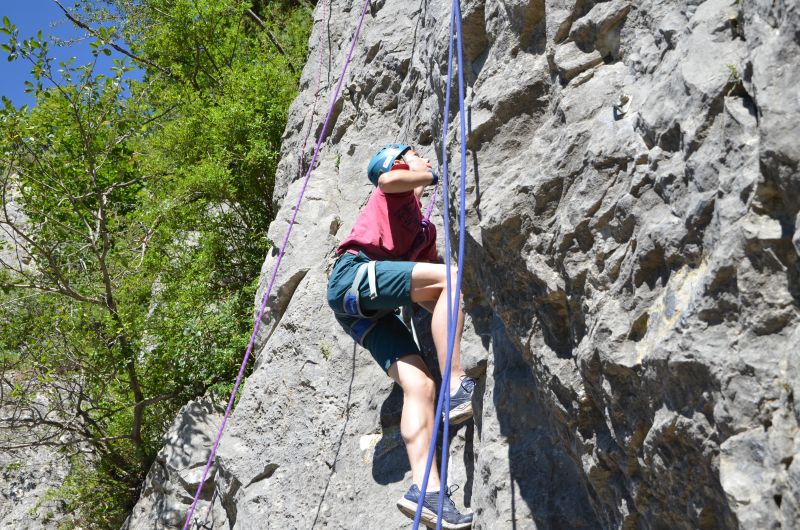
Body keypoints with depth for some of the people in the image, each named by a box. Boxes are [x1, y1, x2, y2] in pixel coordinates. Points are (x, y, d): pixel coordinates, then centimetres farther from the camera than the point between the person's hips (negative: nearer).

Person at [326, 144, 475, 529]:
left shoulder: (424, 229, 34)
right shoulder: (394, 188, 16)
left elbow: (430, 300, 29)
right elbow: (387, 179, -13)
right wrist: (434, 175, 3)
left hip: (372, 309, 8)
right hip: (354, 275, -7)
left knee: (419, 383, -12)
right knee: (452, 275, -24)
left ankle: (425, 489, -24)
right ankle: (455, 386, -30)